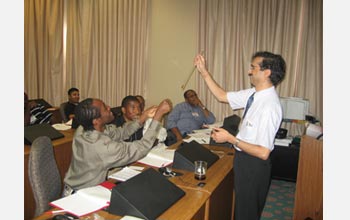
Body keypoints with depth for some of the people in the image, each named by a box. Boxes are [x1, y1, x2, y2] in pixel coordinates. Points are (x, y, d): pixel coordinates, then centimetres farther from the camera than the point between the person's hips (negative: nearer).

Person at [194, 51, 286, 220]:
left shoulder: (269, 106, -30)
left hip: (254, 165, -8)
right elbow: (222, 96, 6)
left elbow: (263, 152, -27)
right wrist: (204, 72, 0)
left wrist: (230, 139, -24)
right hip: (244, 159, 8)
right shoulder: (253, 94, -5)